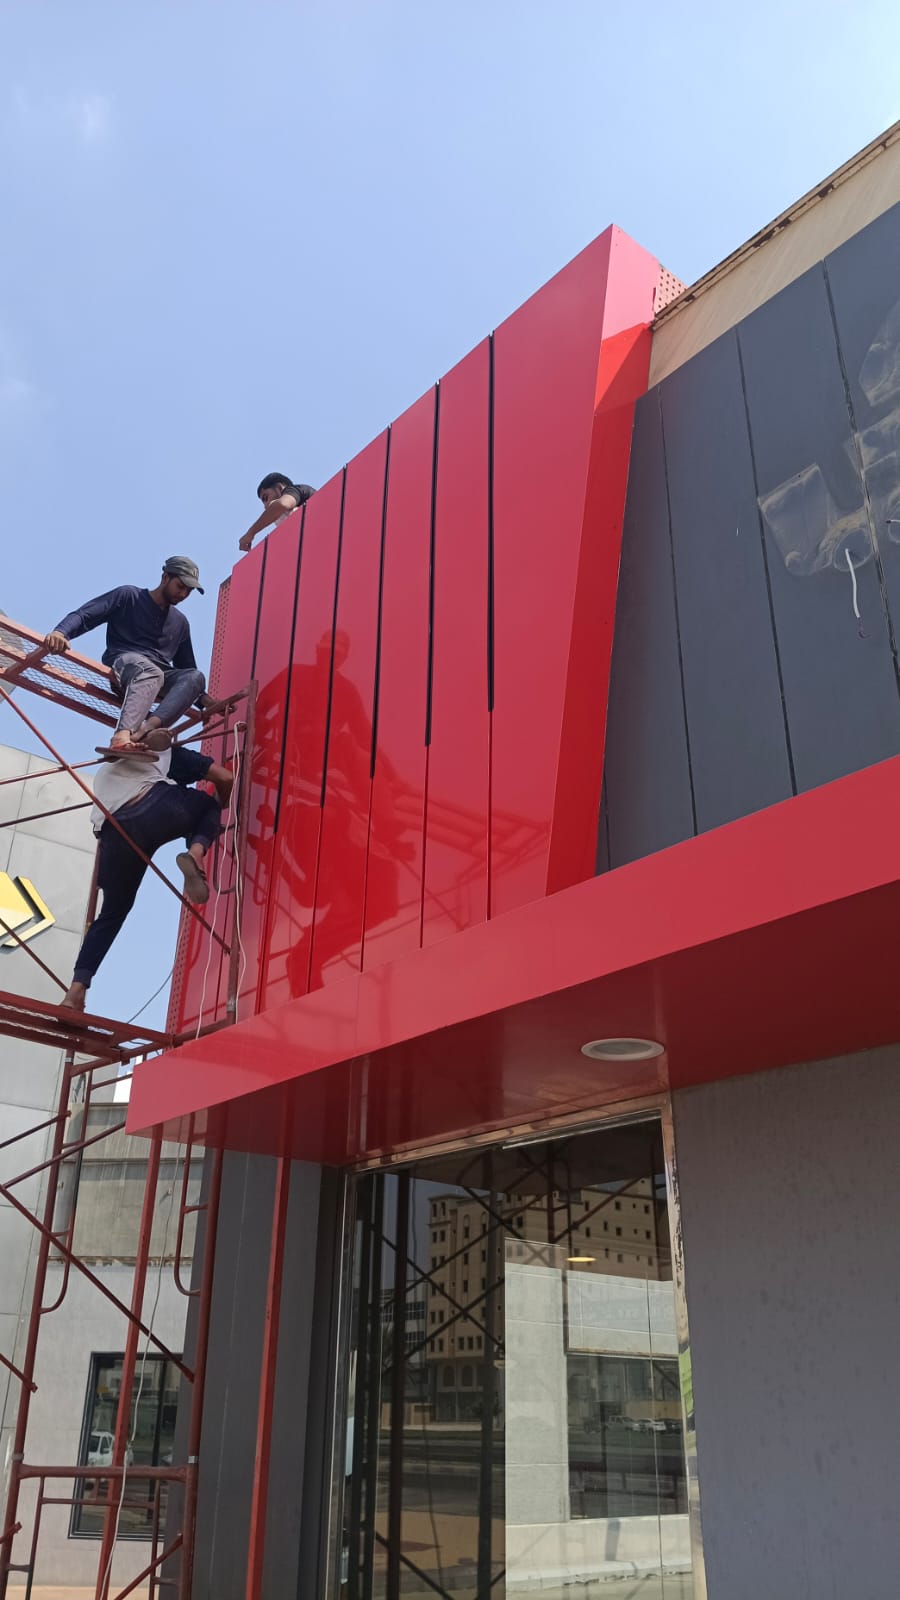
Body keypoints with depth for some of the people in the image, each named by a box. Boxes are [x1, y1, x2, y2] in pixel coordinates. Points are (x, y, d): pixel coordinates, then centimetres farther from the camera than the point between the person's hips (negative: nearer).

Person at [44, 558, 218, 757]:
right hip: (122, 663, -5)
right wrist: (60, 632, -26)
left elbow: (187, 668, 26)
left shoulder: (180, 623, 25)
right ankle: (122, 738, -67)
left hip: (159, 678, 5)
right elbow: (83, 615, -3)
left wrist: (203, 699, 7)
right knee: (150, 671, -40)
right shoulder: (128, 596, 8)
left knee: (195, 677, -28)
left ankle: (146, 729, -53)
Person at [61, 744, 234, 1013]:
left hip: (115, 832, 3)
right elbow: (225, 778, 26)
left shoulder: (106, 771, 45)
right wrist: (219, 806, 48)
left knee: (113, 911, 22)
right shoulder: (168, 753, 32)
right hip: (158, 806, -3)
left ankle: (75, 992, 9)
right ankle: (196, 851, -4)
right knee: (208, 808, 29)